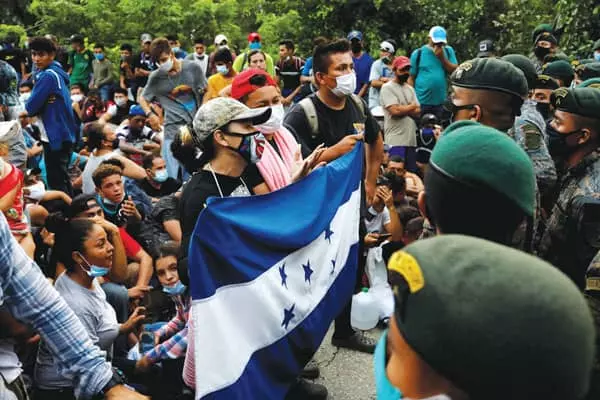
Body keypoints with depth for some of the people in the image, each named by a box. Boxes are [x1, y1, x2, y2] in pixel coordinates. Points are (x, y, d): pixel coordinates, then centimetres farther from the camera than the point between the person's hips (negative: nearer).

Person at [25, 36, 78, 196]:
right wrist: (43, 103, -8)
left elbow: (30, 107, -19)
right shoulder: (57, 72, 11)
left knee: (56, 182, -4)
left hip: (55, 136, -10)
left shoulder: (47, 76, -17)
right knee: (62, 178, 18)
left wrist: (36, 106, 0)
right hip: (63, 134, 10)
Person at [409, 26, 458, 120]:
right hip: (421, 102, -2)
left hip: (442, 102, 2)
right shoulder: (418, 53, 0)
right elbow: (411, 78, 1)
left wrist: (442, 58, -12)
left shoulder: (448, 51, 8)